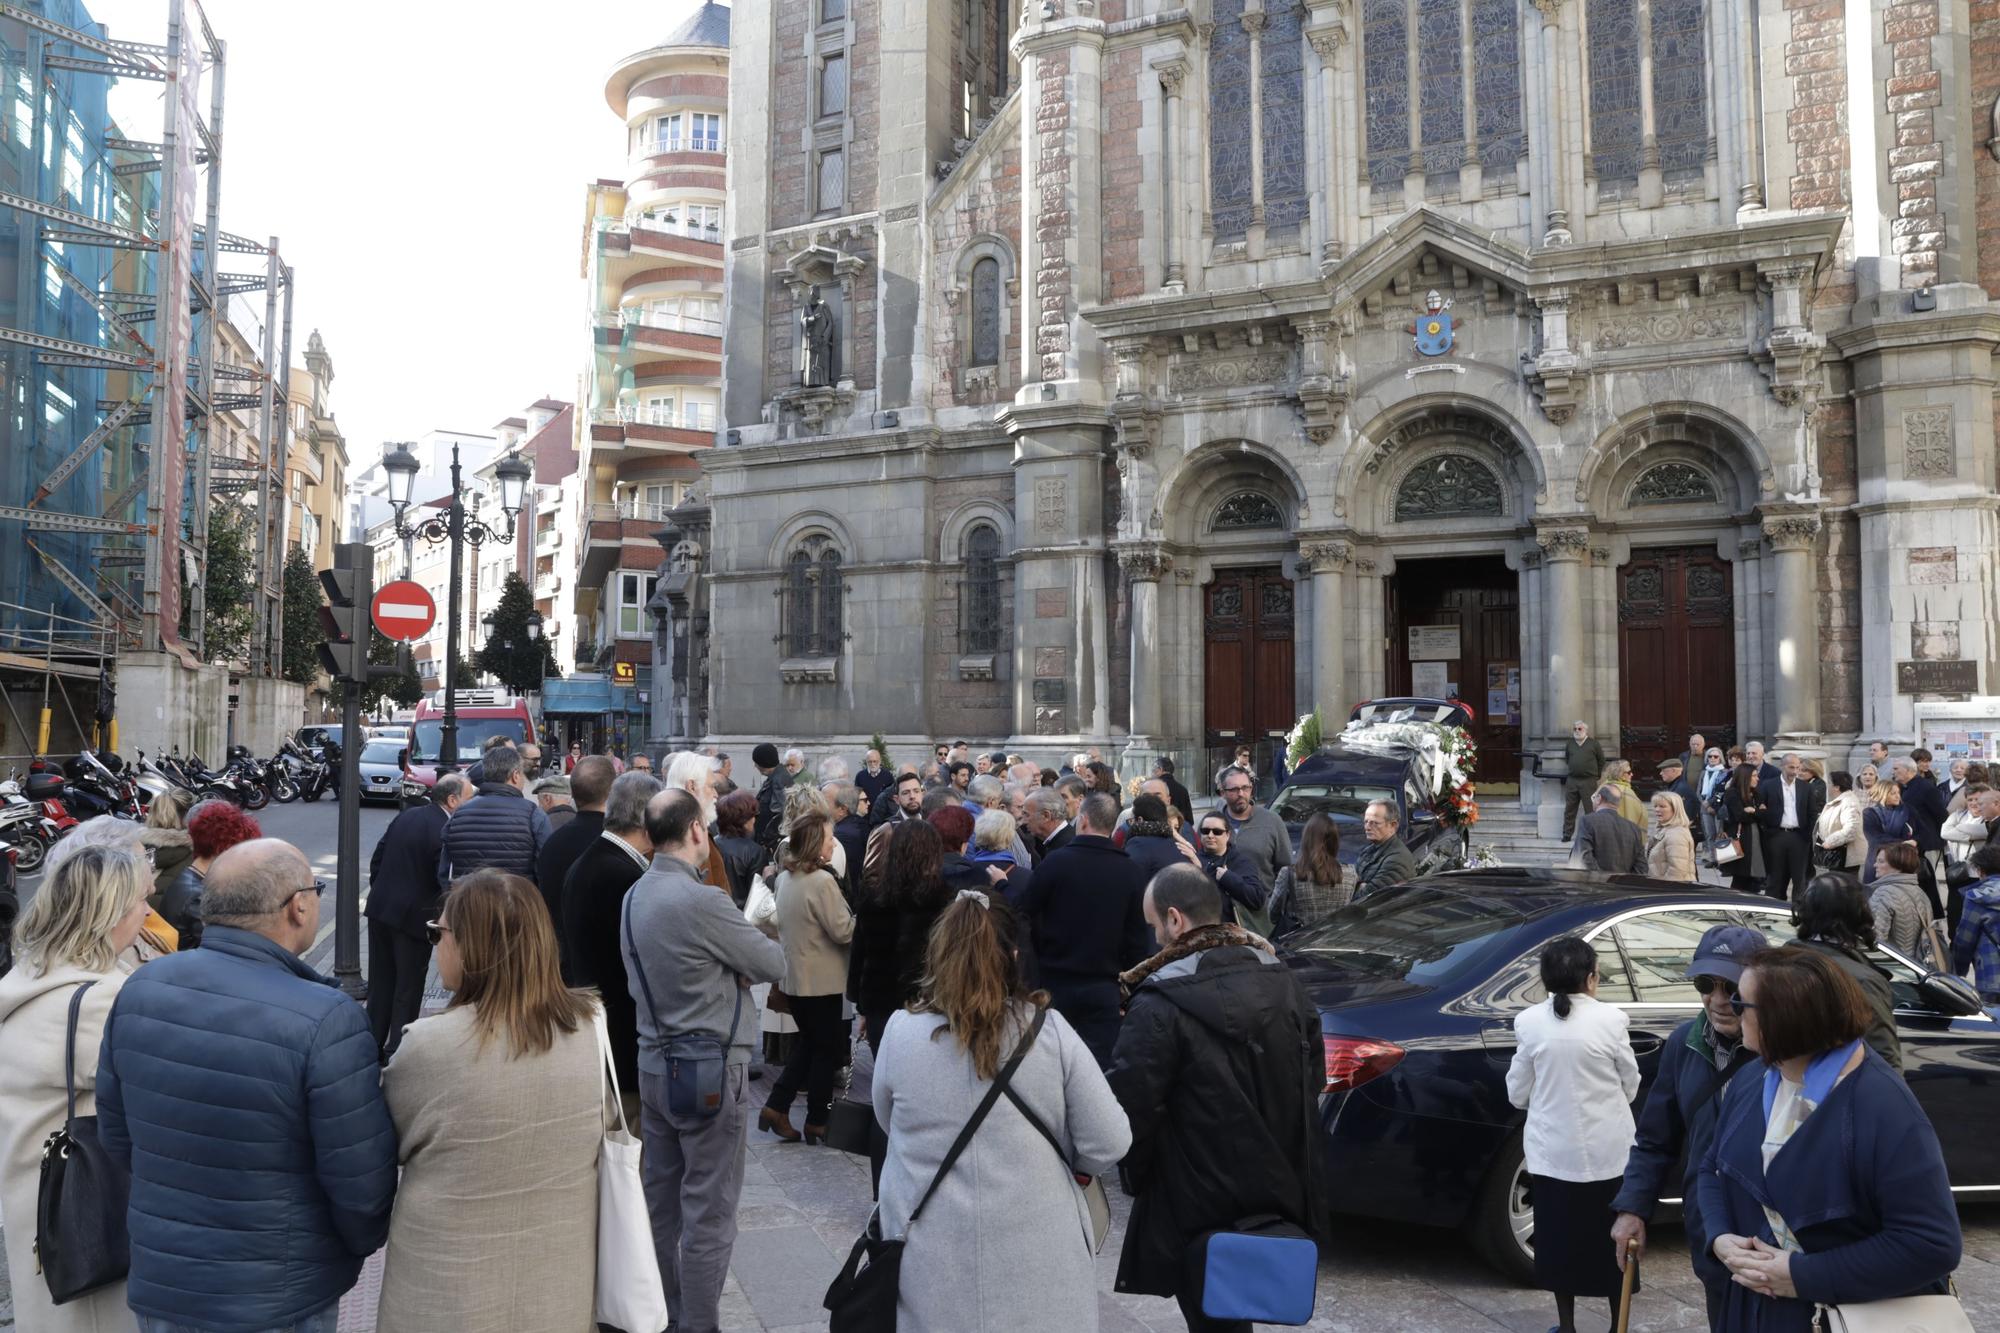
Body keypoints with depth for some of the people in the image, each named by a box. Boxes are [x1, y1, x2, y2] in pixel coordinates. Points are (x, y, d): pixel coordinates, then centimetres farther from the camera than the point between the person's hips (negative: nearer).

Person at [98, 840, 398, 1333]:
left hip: (157, 1289, 5)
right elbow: (362, 1181, -19)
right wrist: (363, 1242, 2)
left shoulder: (140, 987, -8)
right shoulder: (328, 1021, -26)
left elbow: (116, 1135, 4)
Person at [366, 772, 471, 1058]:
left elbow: (377, 859, 10)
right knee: (408, 988, 6)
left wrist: (381, 894, 17)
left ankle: (373, 1044, 24)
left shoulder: (406, 816, 5)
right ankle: (396, 1051, 10)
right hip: (415, 916, -7)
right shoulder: (446, 831, -19)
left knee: (380, 982, 16)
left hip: (380, 908, 7)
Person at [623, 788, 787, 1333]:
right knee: (708, 1212, 2)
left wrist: (729, 968, -2)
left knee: (661, 1200, 17)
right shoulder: (701, 901, -22)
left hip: (654, 1062, 9)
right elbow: (775, 965, -14)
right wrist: (742, 958, 8)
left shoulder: (635, 896, 4)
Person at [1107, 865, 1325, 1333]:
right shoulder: (1283, 981, 1)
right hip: (1279, 1190, 6)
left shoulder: (1161, 1005, -22)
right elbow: (1313, 1078, 10)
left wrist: (1140, 1177, -2)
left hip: (1200, 1206, -6)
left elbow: (1128, 1107, -21)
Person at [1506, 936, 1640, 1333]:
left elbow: (1518, 1093, -1)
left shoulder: (1529, 1021, -8)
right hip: (1607, 1149, 0)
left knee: (1559, 1236, 14)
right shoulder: (1610, 1018, -11)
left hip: (1552, 1150, 1)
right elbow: (1630, 1086, 0)